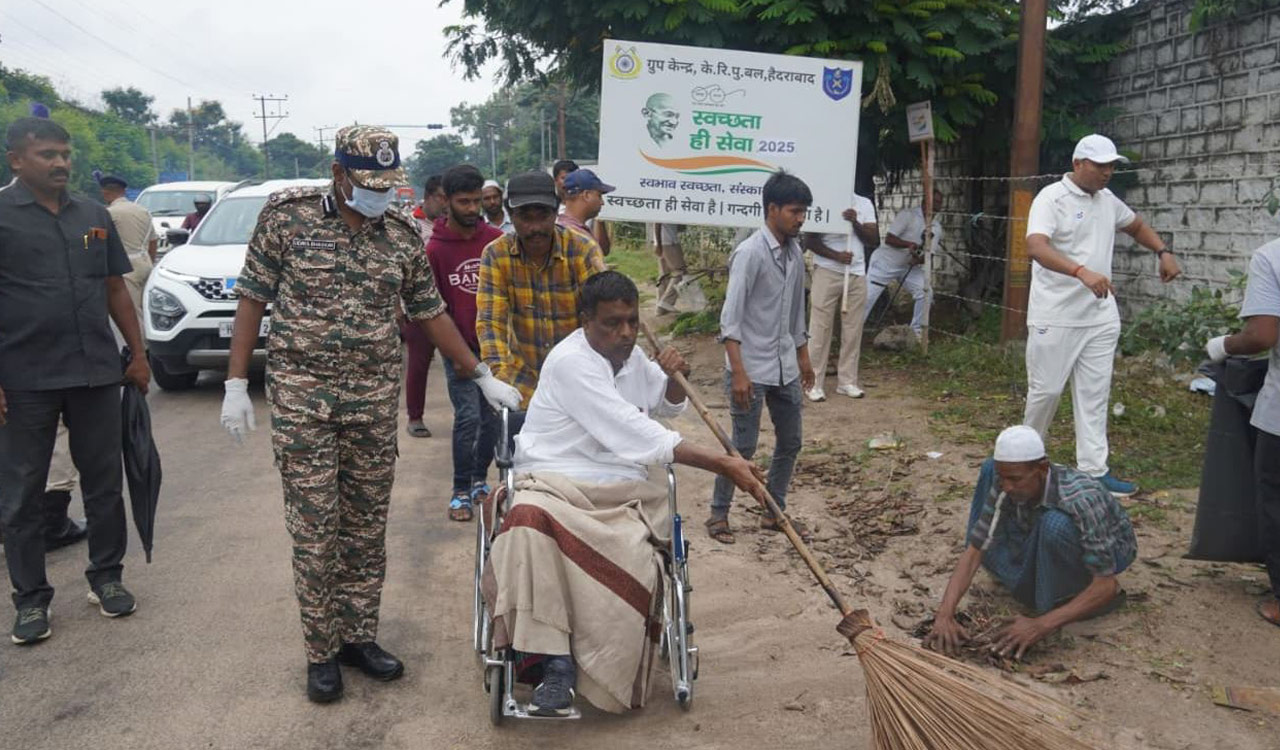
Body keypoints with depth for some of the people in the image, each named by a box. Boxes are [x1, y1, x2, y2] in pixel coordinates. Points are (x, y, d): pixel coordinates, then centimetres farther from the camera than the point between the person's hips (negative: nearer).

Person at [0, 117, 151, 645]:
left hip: (96, 373, 4)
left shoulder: (94, 217, 10)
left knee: (104, 483, 11)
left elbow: (115, 289, 14)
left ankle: (106, 577, 26)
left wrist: (138, 354, 9)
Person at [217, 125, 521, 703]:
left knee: (367, 526, 9)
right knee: (315, 529, 1)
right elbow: (253, 298, 0)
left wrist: (484, 378, 10)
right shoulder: (287, 214, -4)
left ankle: (359, 637, 23)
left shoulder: (403, 235, 4)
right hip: (302, 399, -3)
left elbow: (430, 314, 11)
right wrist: (236, 384, -4)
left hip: (375, 401, 3)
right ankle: (321, 652, 15)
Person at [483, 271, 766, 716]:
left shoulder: (631, 355, 13)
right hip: (556, 483, -5)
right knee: (531, 520, -41)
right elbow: (636, 432, -21)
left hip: (621, 488, 5)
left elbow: (670, 406, 32)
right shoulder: (571, 362, -12)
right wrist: (722, 465, -23)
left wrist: (674, 376, 5)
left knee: (634, 562, -30)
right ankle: (557, 661, -35)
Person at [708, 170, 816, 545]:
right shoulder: (750, 253, -16)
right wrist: (738, 373, -24)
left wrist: (803, 357, 21)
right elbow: (731, 318, -20)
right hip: (752, 367, -8)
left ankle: (774, 512, 27)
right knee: (744, 446, -1)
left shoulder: (795, 253, 7)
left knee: (790, 442, 13)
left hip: (785, 367, 8)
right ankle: (718, 514, 16)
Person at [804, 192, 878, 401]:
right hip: (827, 272, -4)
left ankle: (847, 381, 13)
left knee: (853, 329, 4)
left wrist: (856, 222, -13)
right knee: (820, 329, -3)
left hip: (856, 274, 4)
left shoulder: (864, 204, 8)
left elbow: (873, 241, 4)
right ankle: (814, 384, 2)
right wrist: (836, 255, -18)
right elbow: (810, 240, -5)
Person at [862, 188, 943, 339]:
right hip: (885, 261, -5)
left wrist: (919, 259, -28)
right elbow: (889, 238, -21)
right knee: (867, 296, -9)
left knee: (925, 293, -10)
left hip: (910, 266, 5)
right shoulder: (908, 215, -16)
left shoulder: (937, 227, 0)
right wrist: (909, 244, -36)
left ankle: (917, 331, 5)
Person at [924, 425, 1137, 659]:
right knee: (988, 469, -11)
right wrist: (945, 614, -37)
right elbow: (974, 550, -24)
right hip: (1054, 542, 6)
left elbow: (1106, 585, -38)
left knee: (1055, 523, -41)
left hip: (1111, 549, -5)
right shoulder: (1004, 485, -25)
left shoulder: (1082, 500, -40)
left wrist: (1042, 625, -46)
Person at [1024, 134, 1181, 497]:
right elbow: (1036, 246, -29)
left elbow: (1137, 225, 32)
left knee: (1095, 393, 7)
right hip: (1055, 316, -7)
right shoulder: (1052, 198, -12)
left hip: (1100, 316, 7)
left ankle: (1094, 470, 12)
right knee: (1046, 389, 2)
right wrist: (1082, 272, -42)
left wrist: (1164, 252, 13)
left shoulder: (1108, 200, 12)